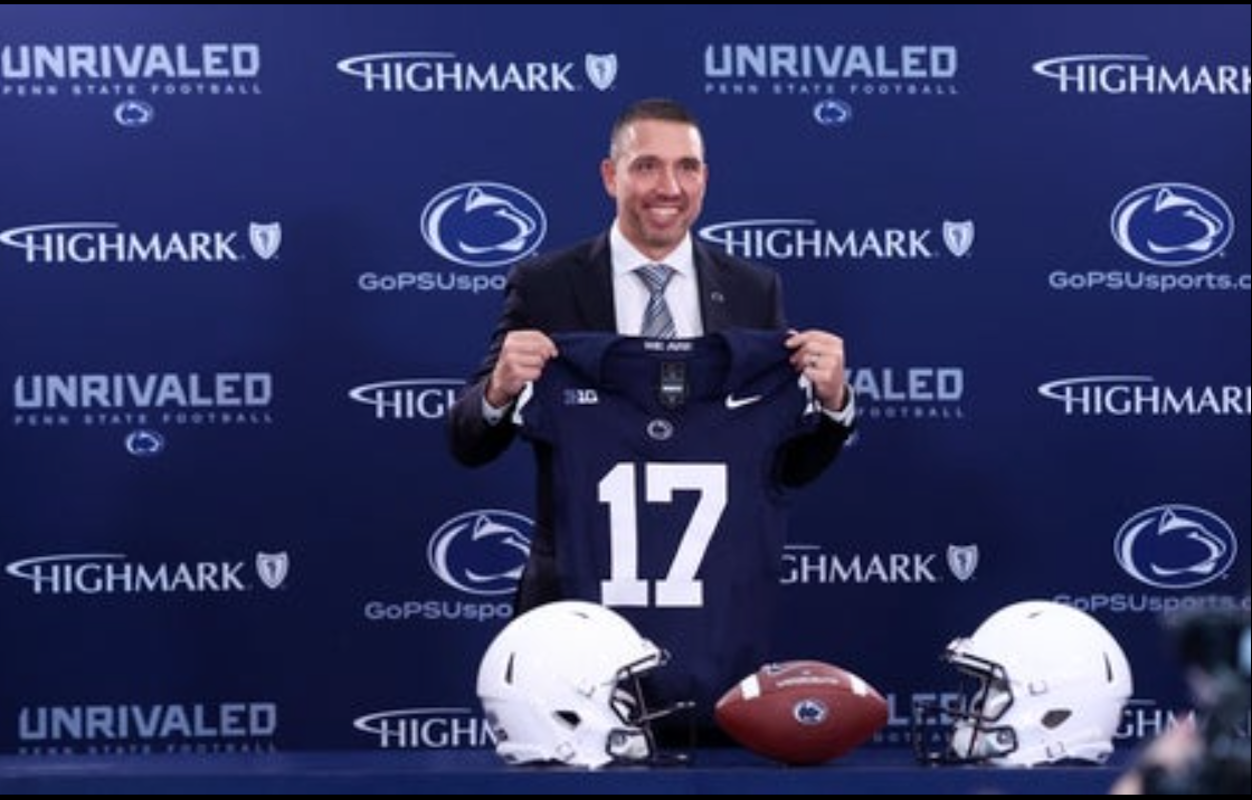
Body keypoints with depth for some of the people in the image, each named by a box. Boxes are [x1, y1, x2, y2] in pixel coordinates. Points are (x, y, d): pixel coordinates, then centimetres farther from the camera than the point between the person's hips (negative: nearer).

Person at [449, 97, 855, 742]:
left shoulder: (753, 292, 4)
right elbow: (468, 445, -1)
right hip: (580, 598, -2)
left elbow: (792, 468, 6)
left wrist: (831, 399, -14)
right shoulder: (544, 287, -1)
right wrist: (500, 390, -22)